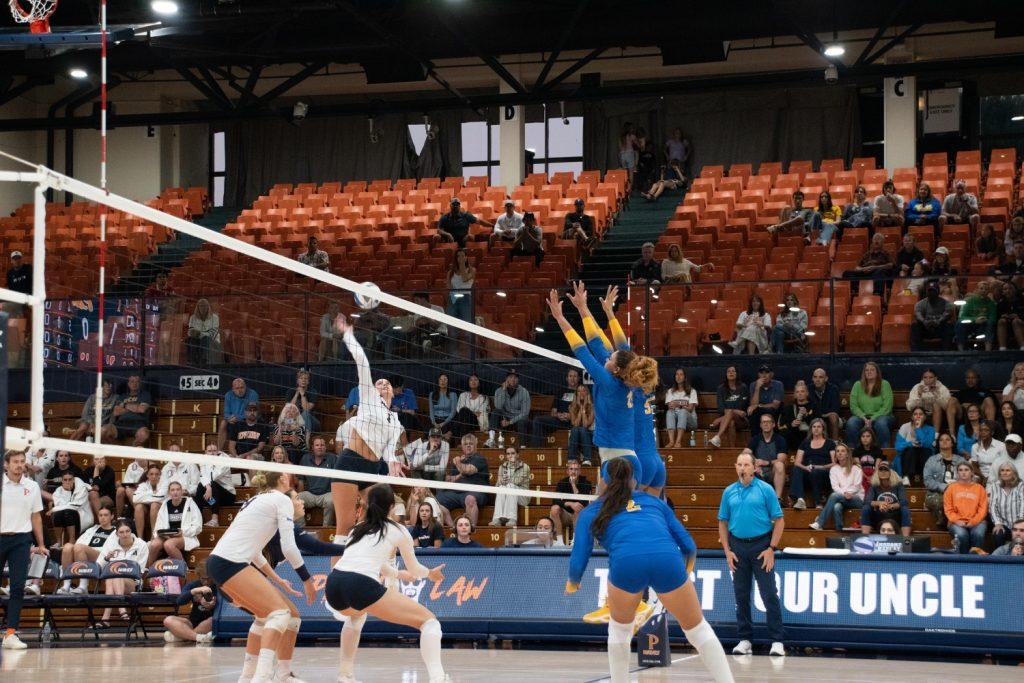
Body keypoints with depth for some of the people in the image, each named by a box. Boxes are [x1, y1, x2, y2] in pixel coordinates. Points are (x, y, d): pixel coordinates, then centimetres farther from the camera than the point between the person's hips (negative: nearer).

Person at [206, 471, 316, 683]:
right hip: (230, 563, -10)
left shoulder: (259, 499, 26)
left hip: (218, 561, 10)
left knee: (265, 615, 22)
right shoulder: (282, 500, 0)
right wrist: (307, 580, 3)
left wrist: (277, 580, 32)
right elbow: (288, 547, -7)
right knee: (280, 611, -16)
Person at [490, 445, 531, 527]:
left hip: (522, 497, -2)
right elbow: (498, 484, 5)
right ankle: (497, 519, -50)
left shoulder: (525, 467, 3)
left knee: (510, 486, -33)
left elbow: (518, 481, -11)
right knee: (502, 487, -31)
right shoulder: (502, 467, 14)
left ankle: (512, 519, -49)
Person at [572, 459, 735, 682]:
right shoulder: (653, 501, 33)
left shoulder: (591, 512, 28)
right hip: (667, 558, 1)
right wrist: (686, 571, 48)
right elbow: (688, 546, 27)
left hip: (625, 562, -1)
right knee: (698, 630, 18)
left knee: (619, 628, 29)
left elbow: (578, 562, 19)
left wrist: (572, 583, 41)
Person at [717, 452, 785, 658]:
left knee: (769, 594, -6)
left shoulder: (765, 490, -2)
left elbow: (779, 521, -3)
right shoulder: (729, 492, 8)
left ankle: (777, 641, -4)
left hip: (761, 546, -3)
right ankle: (744, 640, 13)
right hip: (738, 546, 3)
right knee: (741, 595, 6)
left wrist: (771, 549, -9)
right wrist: (727, 551, 3)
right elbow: (723, 523, 12)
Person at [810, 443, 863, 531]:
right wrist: (844, 493, -20)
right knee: (837, 507, -37)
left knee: (834, 496, -32)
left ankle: (819, 523, -38)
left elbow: (856, 487, -2)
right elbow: (835, 487, 0)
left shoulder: (855, 469, 9)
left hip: (857, 499, -2)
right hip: (842, 500, 2)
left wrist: (847, 493, -20)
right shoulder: (833, 469, 14)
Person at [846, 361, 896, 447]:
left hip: (880, 416, -2)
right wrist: (864, 418, -16)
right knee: (851, 423, -31)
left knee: (881, 423, -37)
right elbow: (853, 406, 1)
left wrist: (872, 419, -18)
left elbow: (887, 407, -7)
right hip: (862, 416, 2)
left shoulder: (884, 384, 1)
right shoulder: (857, 385, 8)